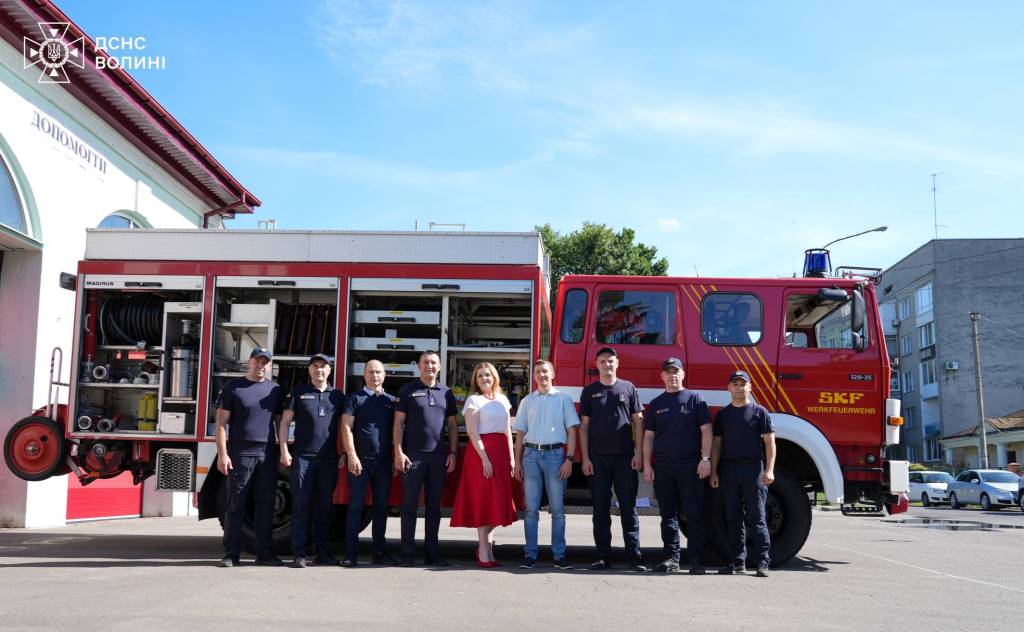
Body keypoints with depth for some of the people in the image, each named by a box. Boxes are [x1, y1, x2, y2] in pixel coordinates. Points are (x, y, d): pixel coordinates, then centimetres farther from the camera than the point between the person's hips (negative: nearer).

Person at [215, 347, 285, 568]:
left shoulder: (275, 389, 13)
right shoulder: (233, 387, 2)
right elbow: (221, 422, -2)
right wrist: (222, 453, -10)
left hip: (268, 455, 3)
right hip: (240, 455, -3)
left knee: (266, 506, 6)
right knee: (235, 505, 1)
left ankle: (265, 553, 13)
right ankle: (231, 554, 6)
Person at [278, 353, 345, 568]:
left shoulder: (338, 395, 12)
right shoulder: (298, 393, 7)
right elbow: (284, 423, 5)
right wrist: (284, 451, -4)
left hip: (329, 459, 2)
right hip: (303, 457, -2)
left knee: (325, 506, 6)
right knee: (301, 505, -3)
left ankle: (321, 552, 14)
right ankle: (299, 554, -1)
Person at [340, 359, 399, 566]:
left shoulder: (391, 401, 14)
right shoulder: (355, 398, 4)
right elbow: (346, 427, -4)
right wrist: (352, 455, -13)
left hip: (384, 462, 4)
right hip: (360, 460, -3)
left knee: (381, 507, 8)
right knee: (356, 506, -1)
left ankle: (380, 551, 16)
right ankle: (351, 553, 3)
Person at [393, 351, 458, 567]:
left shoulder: (446, 393, 12)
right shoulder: (408, 391, 3)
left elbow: (453, 425, 14)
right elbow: (398, 423, -1)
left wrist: (452, 453, 4)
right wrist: (398, 452, -10)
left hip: (438, 457, 3)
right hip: (413, 456, -3)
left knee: (434, 507, 8)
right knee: (410, 506, 0)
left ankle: (432, 553, 14)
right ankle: (407, 554, 4)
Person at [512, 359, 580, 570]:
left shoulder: (563, 399, 7)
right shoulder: (527, 401, 14)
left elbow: (571, 431, 2)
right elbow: (520, 433, 14)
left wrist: (569, 459, -7)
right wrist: (517, 462, 6)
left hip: (555, 454, -2)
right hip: (531, 454, 2)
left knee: (557, 508, 0)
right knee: (531, 508, 1)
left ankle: (559, 555, 5)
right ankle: (530, 554, 5)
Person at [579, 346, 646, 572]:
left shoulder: (628, 388, 8)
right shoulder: (590, 391, 8)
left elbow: (638, 422, 7)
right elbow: (583, 426, 6)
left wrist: (638, 453, -3)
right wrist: (585, 458, -2)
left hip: (625, 458, 0)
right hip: (597, 459, 1)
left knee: (628, 508, -1)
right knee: (601, 510, 3)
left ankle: (634, 557, 2)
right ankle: (603, 557, 9)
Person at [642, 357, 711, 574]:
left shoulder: (695, 399, 4)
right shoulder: (656, 404, 13)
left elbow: (706, 430, 0)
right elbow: (648, 436, 12)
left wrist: (705, 459, -9)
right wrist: (647, 465, 4)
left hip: (690, 466, -3)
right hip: (663, 467, 3)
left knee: (695, 514, -2)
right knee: (668, 515, 7)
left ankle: (696, 560, 3)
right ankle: (671, 558, 13)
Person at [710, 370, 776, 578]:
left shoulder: (760, 412, 3)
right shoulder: (722, 415, 13)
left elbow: (770, 442, -1)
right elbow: (717, 444, 13)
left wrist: (769, 470, -11)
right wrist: (714, 472, 5)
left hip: (754, 469, -4)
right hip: (729, 470, 4)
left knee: (756, 518, -3)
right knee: (734, 519, 6)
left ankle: (763, 562, 0)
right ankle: (738, 562, 12)